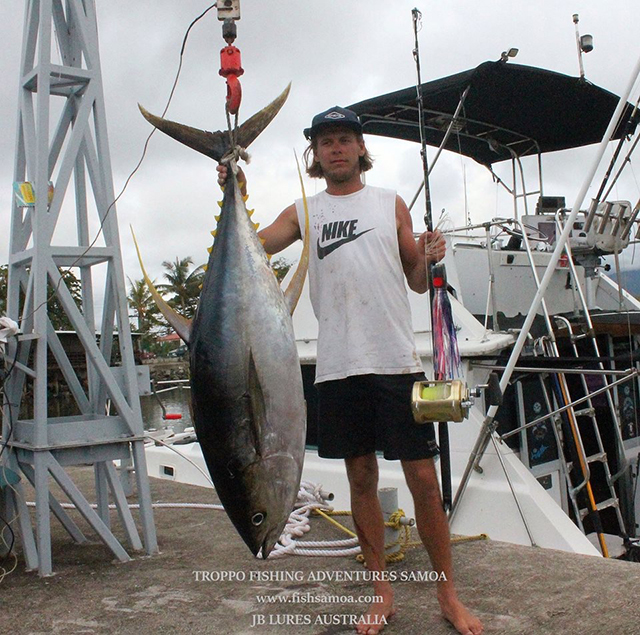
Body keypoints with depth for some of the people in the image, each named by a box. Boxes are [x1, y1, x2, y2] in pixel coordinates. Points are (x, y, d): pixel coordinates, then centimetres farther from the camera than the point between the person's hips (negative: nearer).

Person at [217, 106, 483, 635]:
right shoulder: (303, 213, 12)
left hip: (397, 359, -1)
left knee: (423, 478, 1)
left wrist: (429, 259, -8)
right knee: (362, 478, 9)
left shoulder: (392, 204, 11)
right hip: (339, 366, 1)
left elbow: (417, 283, 13)